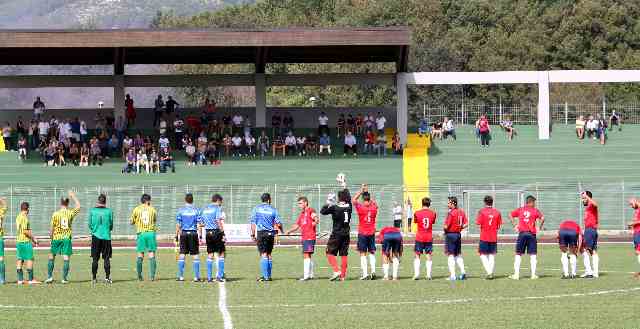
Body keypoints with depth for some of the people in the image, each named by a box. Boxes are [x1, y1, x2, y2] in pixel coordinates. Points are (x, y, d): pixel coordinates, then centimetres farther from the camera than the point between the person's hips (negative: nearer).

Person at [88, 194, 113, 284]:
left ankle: (94, 278, 6)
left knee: (95, 259, 6)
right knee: (106, 258, 4)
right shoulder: (109, 211, -4)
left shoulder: (92, 211, -3)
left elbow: (90, 224, 4)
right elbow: (111, 225, 4)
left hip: (96, 236, 0)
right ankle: (107, 277, 0)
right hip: (106, 236, 0)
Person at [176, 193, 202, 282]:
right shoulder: (196, 210, 0)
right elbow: (199, 224, -2)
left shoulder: (181, 210, 1)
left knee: (182, 255, 5)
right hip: (193, 233, -1)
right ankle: (196, 276, -1)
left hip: (183, 234, 1)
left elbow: (178, 224, 0)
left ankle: (181, 276, 4)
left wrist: (176, 235, 6)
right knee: (195, 255, 2)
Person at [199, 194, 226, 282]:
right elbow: (219, 221, -17)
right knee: (221, 254, 2)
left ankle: (209, 277, 9)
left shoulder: (204, 209, 14)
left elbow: (201, 224, 14)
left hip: (208, 233, 6)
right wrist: (222, 233, -16)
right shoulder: (217, 208, -6)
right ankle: (220, 276, -3)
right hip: (216, 232, -6)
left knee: (210, 255, 10)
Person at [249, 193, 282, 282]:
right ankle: (269, 275, 12)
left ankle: (265, 276, -12)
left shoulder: (256, 208, 3)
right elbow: (279, 223, 4)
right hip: (270, 233, 2)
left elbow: (252, 222, -1)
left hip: (261, 233, -2)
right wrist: (281, 230, 24)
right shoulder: (273, 209, 5)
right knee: (269, 255, 11)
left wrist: (253, 234, 3)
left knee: (264, 254, -6)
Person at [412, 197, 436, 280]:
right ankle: (428, 275, 0)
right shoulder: (433, 213, -3)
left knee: (417, 256, 7)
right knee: (428, 256, 6)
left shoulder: (417, 213, -7)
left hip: (419, 238, -1)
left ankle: (416, 274, -2)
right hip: (429, 238, 1)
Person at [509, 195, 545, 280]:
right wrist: (540, 227, 2)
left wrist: (514, 225, 8)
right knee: (533, 255, 4)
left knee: (518, 255, 6)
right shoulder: (535, 210, 2)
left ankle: (516, 274, 1)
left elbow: (511, 215, 7)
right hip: (531, 234, -2)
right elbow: (542, 217, -11)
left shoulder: (520, 209, 10)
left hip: (522, 233, 2)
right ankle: (533, 274, 1)